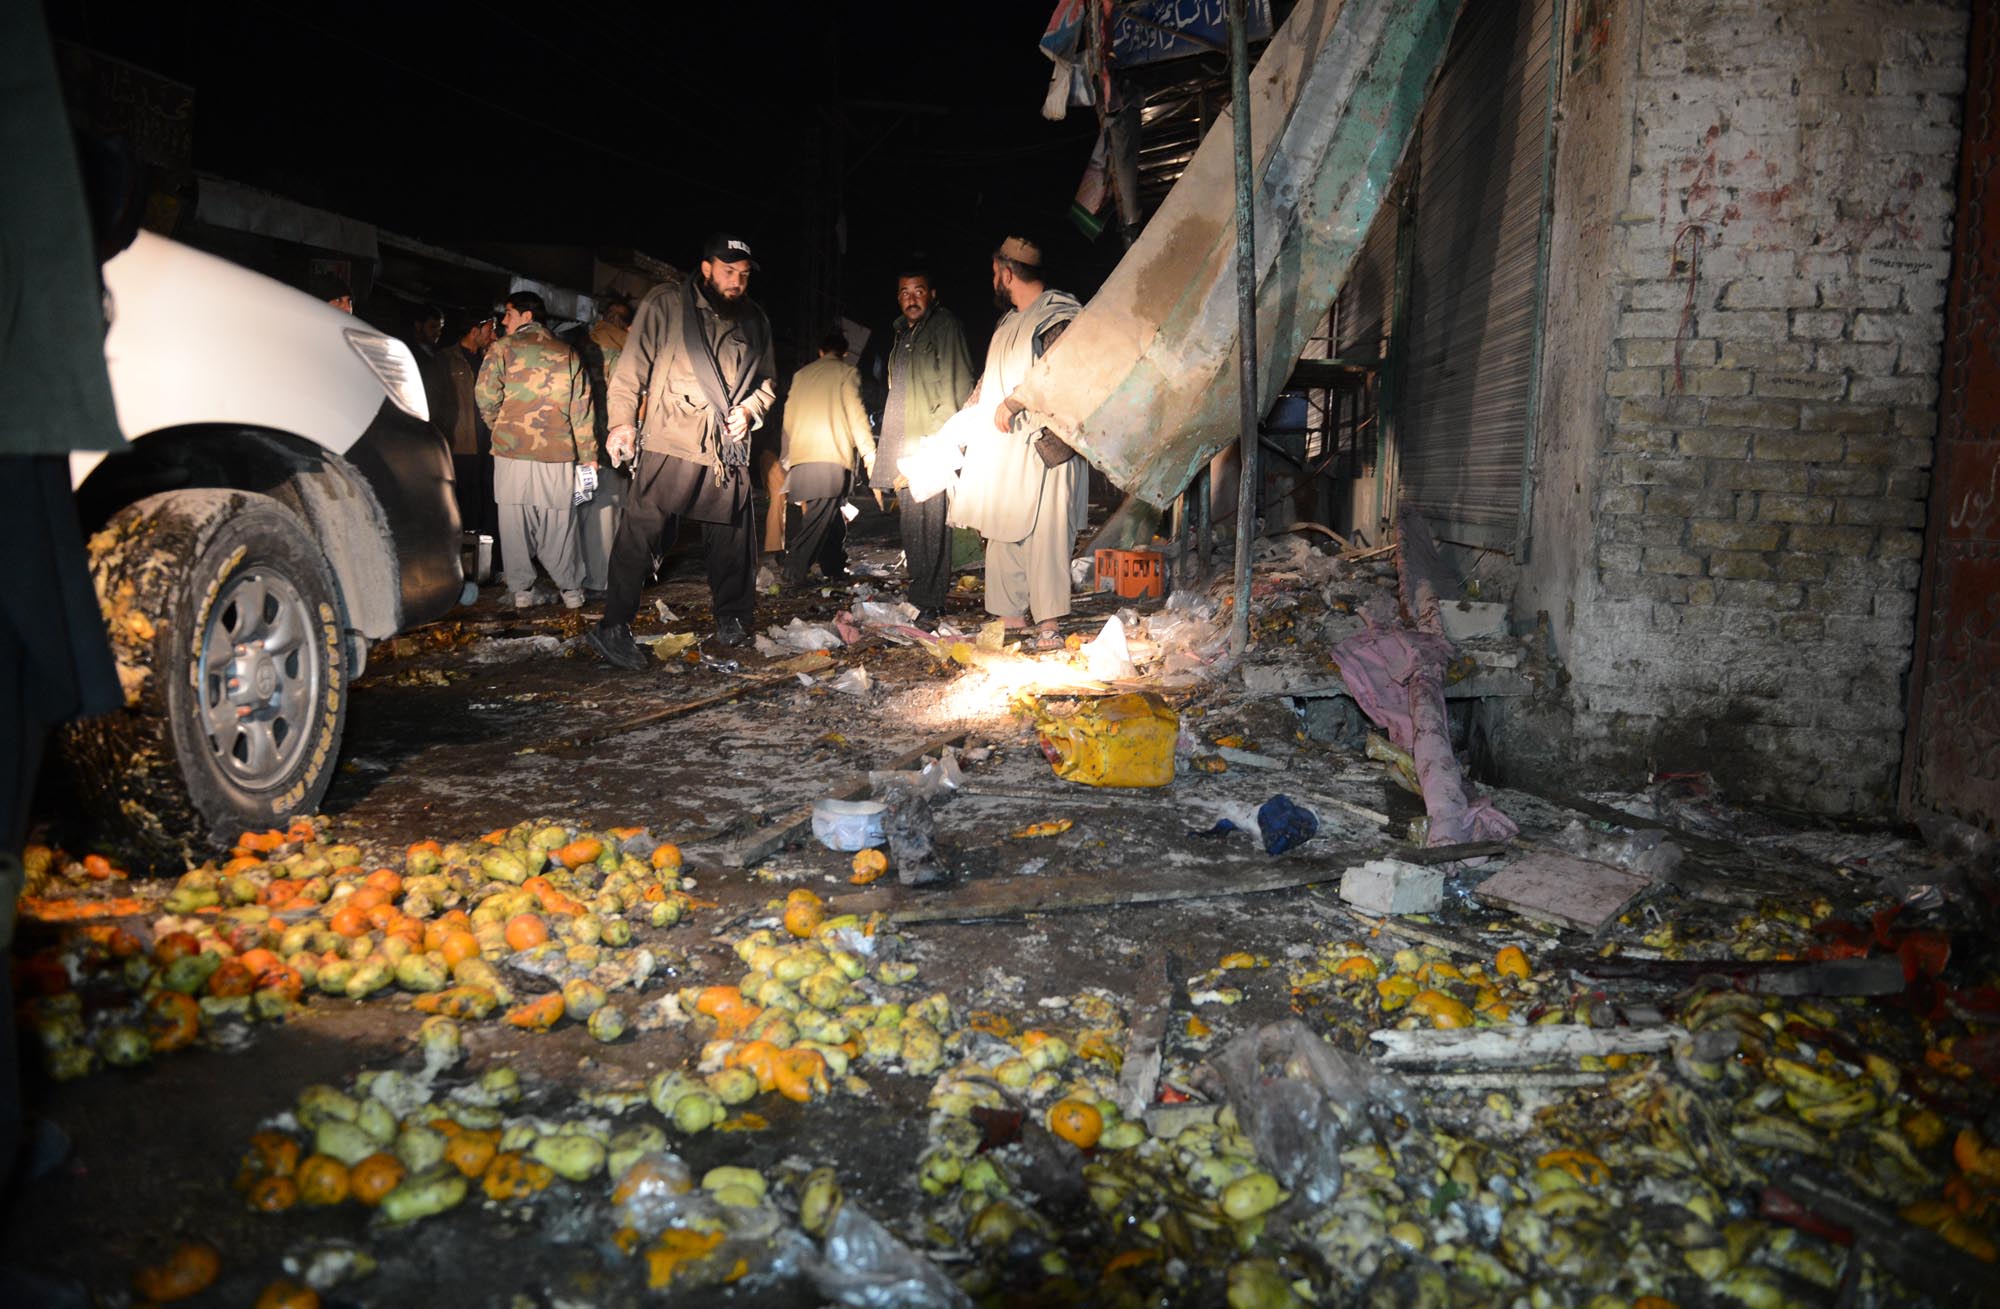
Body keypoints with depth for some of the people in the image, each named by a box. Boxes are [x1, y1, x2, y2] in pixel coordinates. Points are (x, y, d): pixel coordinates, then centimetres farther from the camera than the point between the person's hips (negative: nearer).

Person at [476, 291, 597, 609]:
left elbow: (486, 398, -6)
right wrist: (588, 455, 9)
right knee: (559, 522, 7)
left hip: (512, 449, -2)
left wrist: (498, 426, 13)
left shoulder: (503, 348, 1)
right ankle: (571, 589, 9)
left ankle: (522, 590, 7)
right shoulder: (568, 354, 10)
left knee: (515, 520, 5)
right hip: (558, 451, 2)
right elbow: (582, 408, 7)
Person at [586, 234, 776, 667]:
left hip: (729, 451, 4)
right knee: (640, 531, -7)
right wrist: (622, 420, -10)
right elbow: (632, 366, -2)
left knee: (731, 536, 10)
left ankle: (731, 616, 28)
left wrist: (749, 409, 2)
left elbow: (767, 381, 21)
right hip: (669, 443, -4)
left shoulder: (755, 321, 14)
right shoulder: (665, 303, 0)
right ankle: (614, 626, -2)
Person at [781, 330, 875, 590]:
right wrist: (869, 455, -2)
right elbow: (856, 415, -3)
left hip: (801, 456, 6)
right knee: (820, 517, -8)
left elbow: (788, 418, 21)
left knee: (833, 517, 14)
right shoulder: (846, 372, 6)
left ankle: (834, 569, 17)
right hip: (831, 457, -6)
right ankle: (794, 571, -18)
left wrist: (788, 462, 26)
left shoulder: (802, 374, 21)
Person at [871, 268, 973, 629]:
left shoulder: (945, 325, -1)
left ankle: (929, 601, -10)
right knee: (911, 521, 9)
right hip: (905, 443, 8)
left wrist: (941, 434, -17)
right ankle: (922, 594, 15)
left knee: (930, 521, -11)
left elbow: (958, 384, -8)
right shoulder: (901, 334, 22)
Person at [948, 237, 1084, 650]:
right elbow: (990, 378, 30)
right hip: (1002, 449, 9)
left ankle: (1048, 625, -7)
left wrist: (1013, 403, -15)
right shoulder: (1006, 323, 21)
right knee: (1003, 534, 8)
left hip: (1044, 448, -9)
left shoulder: (1057, 317, -7)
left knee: (1044, 534, -9)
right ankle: (1012, 617, 14)